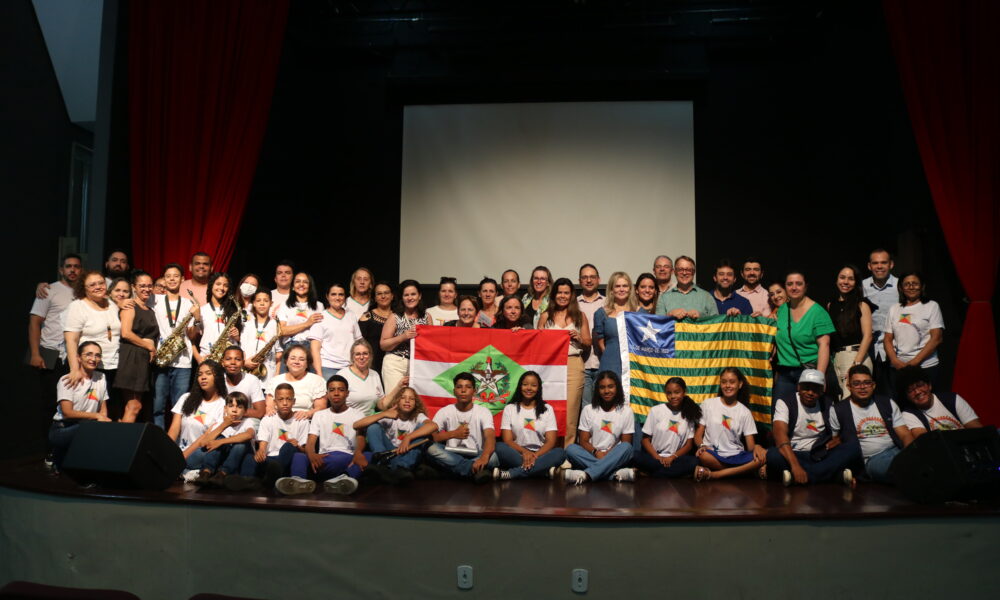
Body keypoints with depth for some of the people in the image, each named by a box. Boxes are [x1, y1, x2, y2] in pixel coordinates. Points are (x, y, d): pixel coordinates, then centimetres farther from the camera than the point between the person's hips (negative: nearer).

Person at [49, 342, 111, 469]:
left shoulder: (101, 378, 11)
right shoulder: (67, 381, -4)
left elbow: (103, 409, 12)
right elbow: (67, 413, -13)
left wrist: (103, 418, -10)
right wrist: (96, 416, -15)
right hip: (61, 429, -6)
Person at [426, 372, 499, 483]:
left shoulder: (483, 411, -4)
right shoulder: (444, 411, 2)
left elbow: (490, 437, -23)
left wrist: (484, 457, -44)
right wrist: (454, 433, -15)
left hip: (476, 456, -2)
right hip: (452, 456, 3)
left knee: (492, 457, -35)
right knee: (432, 449, -31)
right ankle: (476, 470, -33)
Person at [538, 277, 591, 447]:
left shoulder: (580, 316, 13)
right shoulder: (545, 316, 13)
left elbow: (588, 343, 14)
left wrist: (578, 337, -4)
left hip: (573, 364, 0)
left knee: (570, 408, -5)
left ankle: (567, 447, 2)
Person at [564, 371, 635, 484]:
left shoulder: (626, 411, 4)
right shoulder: (588, 409, 5)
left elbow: (626, 443, 0)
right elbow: (583, 441, 0)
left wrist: (609, 454, -18)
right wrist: (596, 453, -20)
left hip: (614, 458, 0)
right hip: (591, 456, 0)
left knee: (626, 448, -31)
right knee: (570, 448, -28)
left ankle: (586, 475, -42)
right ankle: (615, 473, -39)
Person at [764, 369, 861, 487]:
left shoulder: (827, 404, 8)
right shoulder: (784, 403, -6)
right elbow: (780, 434, -21)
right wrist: (795, 465, -35)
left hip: (820, 456, 4)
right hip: (792, 454, -4)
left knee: (854, 448, -20)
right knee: (772, 455, -35)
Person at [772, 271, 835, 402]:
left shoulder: (817, 311, -5)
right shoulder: (781, 309, 11)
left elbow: (824, 344, -11)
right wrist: (776, 372, 11)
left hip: (808, 371, -5)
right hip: (784, 373, 5)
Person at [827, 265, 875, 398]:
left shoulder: (861, 304, 0)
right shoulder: (831, 305, 14)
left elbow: (867, 336, -7)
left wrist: (856, 363, -15)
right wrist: (830, 359, 3)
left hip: (857, 356, -5)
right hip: (836, 358, 5)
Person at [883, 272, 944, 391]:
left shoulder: (932, 306, 5)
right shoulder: (894, 310, 15)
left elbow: (936, 338, -4)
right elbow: (887, 339, 11)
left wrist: (914, 362, -10)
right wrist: (895, 361, -7)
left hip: (926, 367, -3)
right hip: (897, 368, 3)